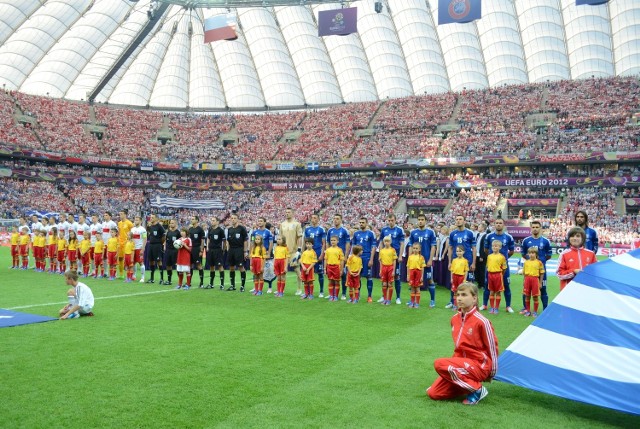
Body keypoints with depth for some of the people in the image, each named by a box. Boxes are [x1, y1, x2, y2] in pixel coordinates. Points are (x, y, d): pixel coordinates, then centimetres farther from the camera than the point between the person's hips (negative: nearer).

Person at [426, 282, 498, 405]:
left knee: (439, 364, -28)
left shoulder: (481, 321, -17)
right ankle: (468, 384, 13)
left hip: (478, 366, -7)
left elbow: (492, 347, -8)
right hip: (461, 362, 7)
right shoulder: (455, 319, 4)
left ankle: (477, 389, -12)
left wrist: (491, 374, 0)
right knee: (433, 393, -4)